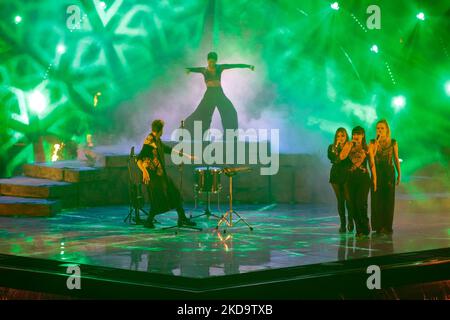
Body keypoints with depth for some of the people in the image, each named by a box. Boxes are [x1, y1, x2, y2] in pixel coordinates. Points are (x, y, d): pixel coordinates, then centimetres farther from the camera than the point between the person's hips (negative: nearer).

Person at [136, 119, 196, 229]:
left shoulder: (157, 140, 10)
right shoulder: (149, 142, -18)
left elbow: (167, 149, 25)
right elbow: (139, 160, -25)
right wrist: (144, 171, -41)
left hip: (162, 174, 10)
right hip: (153, 175, -10)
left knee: (174, 194, 12)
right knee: (158, 199, -7)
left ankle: (182, 219, 20)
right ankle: (148, 222, 9)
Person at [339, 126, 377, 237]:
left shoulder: (367, 148, 4)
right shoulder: (348, 146, 8)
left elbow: (372, 164, 6)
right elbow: (342, 157, -10)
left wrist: (374, 180, 1)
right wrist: (350, 145, -9)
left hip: (363, 178, -3)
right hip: (351, 177, 3)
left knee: (361, 203, -12)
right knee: (352, 204, 0)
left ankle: (365, 228, 3)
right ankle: (359, 229, 10)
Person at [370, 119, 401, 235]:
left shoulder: (393, 142, 2)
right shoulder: (373, 142, 1)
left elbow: (396, 159, 6)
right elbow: (371, 155, -15)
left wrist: (399, 174, 3)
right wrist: (377, 141, -19)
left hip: (389, 172, 0)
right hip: (377, 172, 0)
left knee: (389, 199, 0)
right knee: (377, 199, -1)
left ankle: (388, 226, 6)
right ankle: (378, 226, 6)